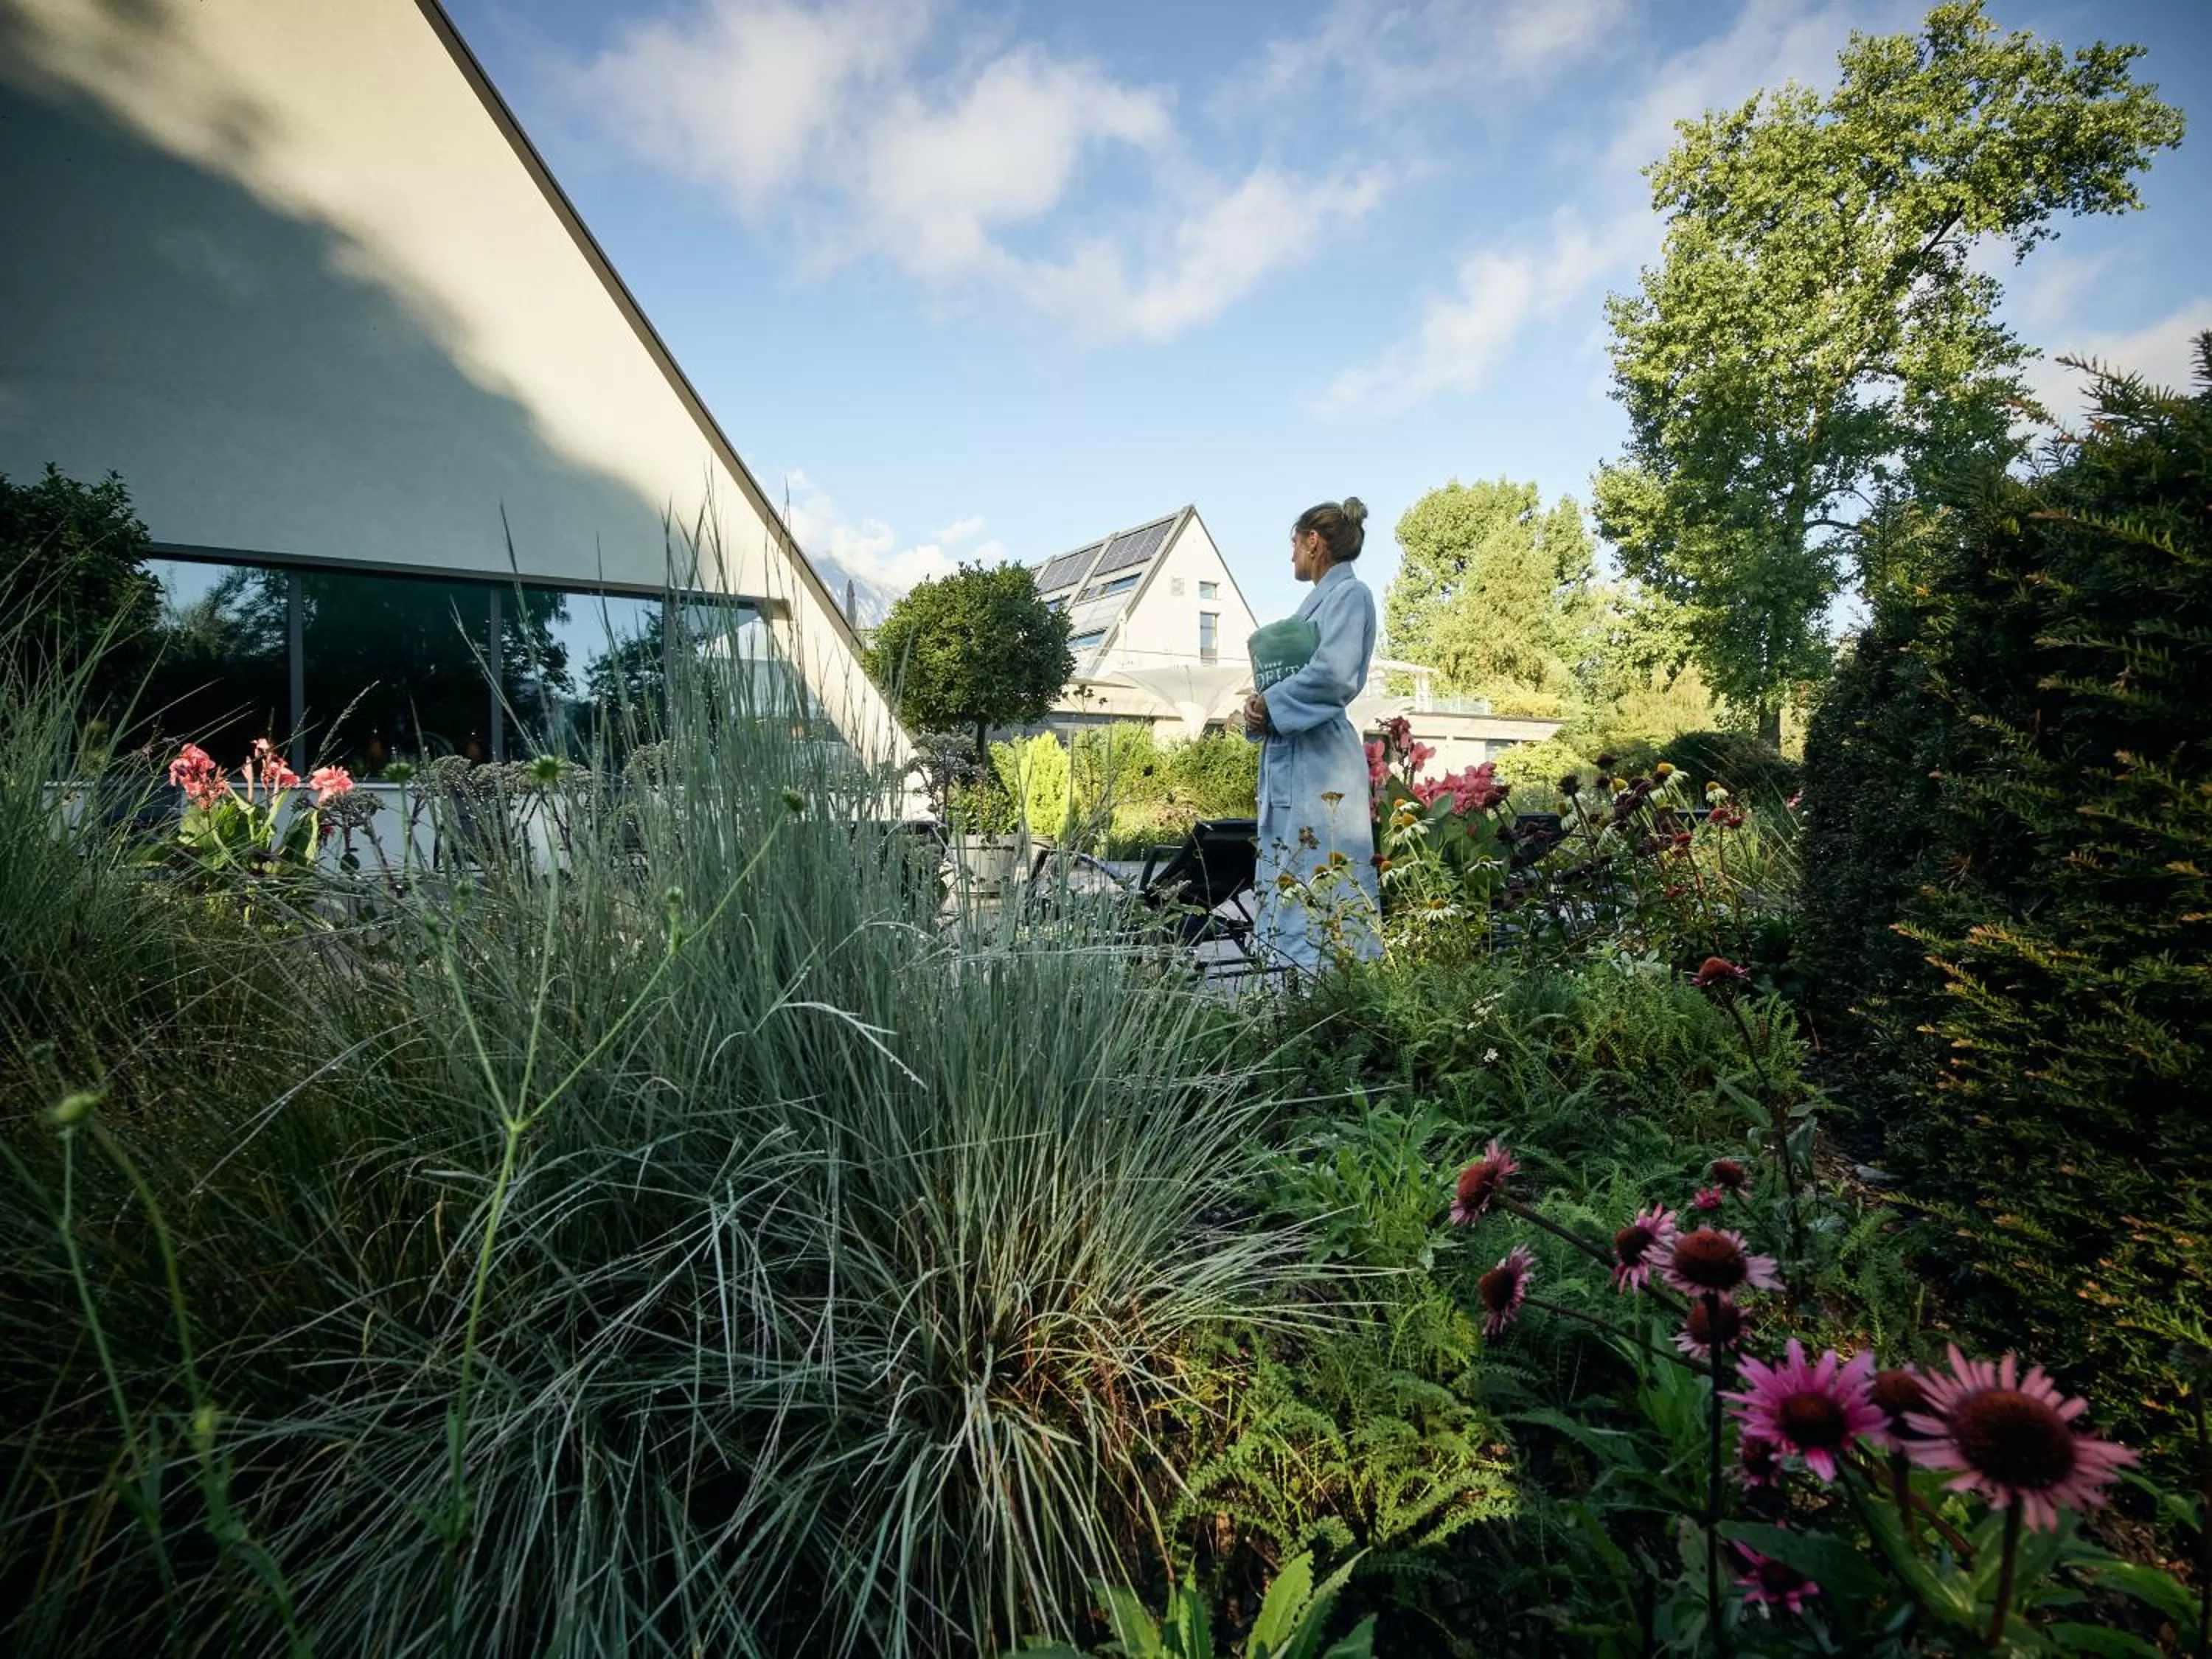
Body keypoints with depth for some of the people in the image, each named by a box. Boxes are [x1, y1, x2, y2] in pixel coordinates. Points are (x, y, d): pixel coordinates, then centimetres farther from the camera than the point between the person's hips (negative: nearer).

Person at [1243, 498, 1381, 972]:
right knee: (1290, 889, 9)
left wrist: (1270, 705, -8)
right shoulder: (1318, 601, 23)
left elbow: (1333, 674, -19)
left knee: (1324, 887, -8)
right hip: (1286, 761, 9)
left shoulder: (1349, 593, -4)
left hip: (1320, 762, -9)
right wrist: (1260, 708, 1)